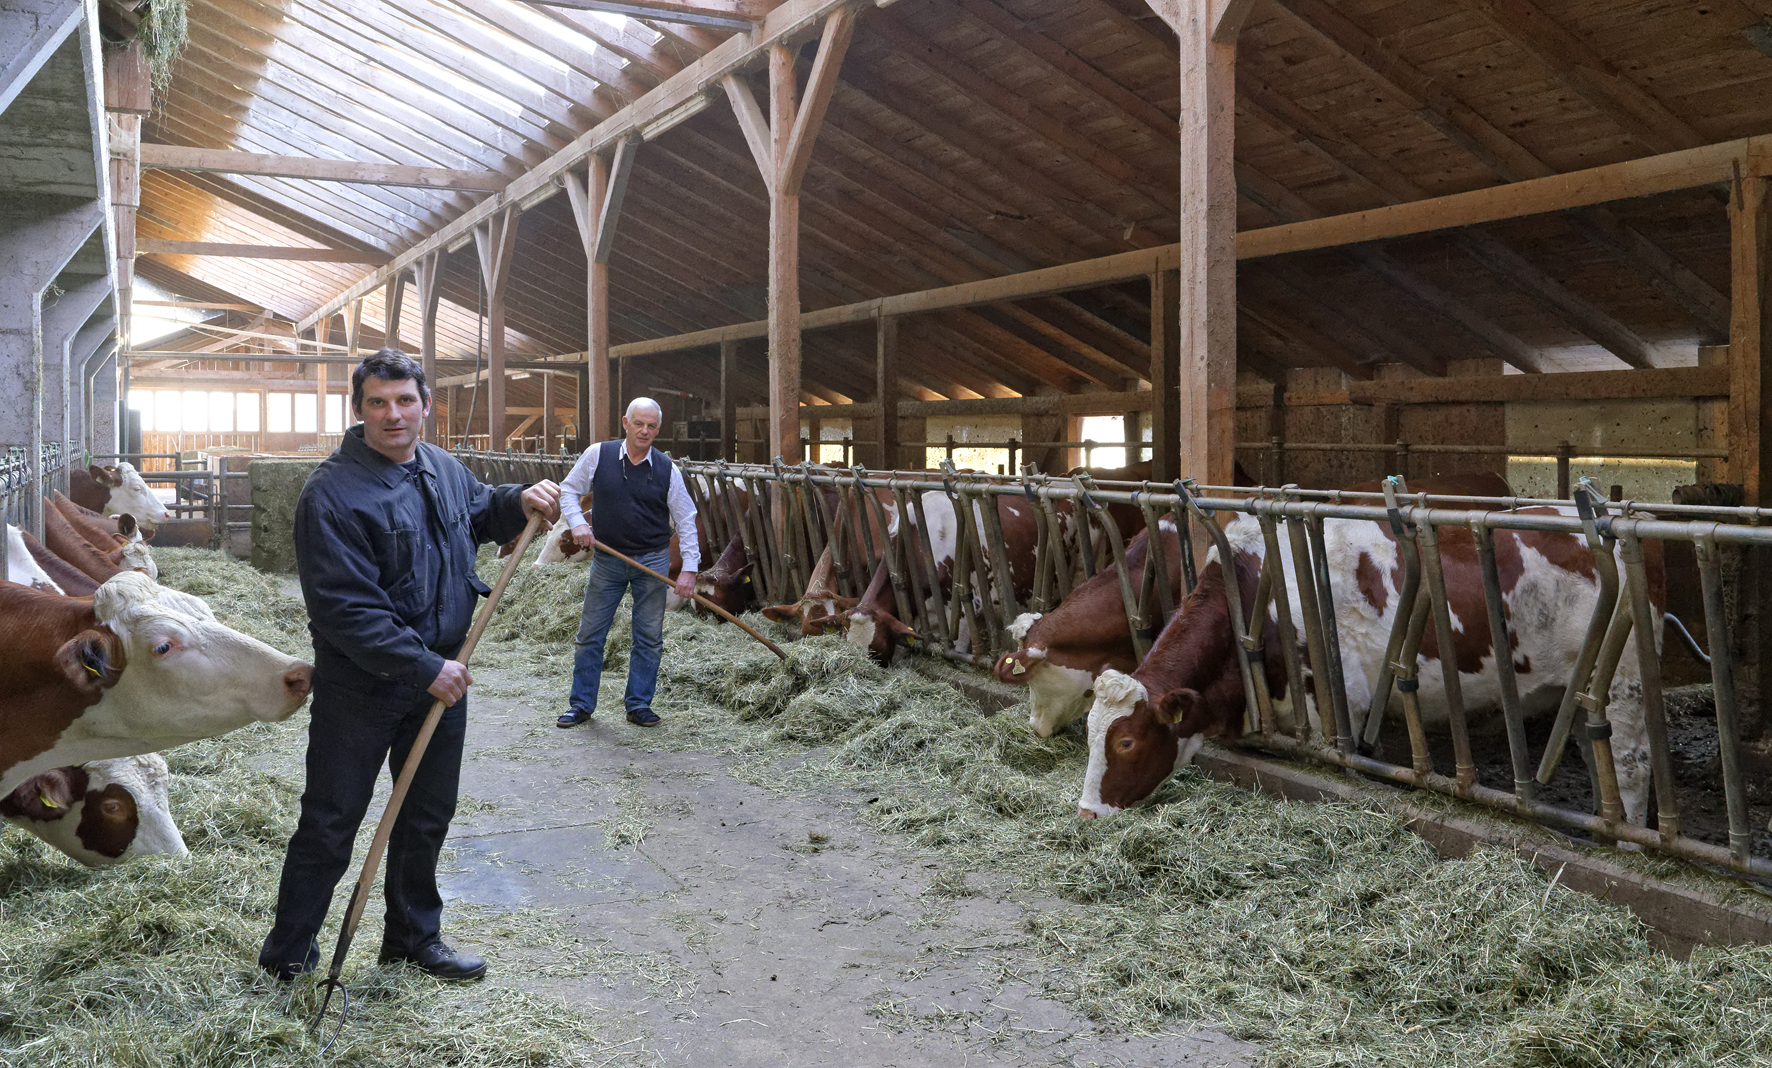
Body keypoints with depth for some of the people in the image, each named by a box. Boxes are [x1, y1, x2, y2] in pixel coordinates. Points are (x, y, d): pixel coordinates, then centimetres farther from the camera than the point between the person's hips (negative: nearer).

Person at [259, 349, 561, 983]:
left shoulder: (444, 469, 4)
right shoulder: (331, 494, -20)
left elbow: (478, 513, 26)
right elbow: (345, 609, -25)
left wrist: (518, 502, 2)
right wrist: (425, 668, -24)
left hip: (441, 679, 7)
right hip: (360, 687, -7)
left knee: (427, 817, 19)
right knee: (329, 825, 5)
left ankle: (414, 937, 36)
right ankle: (288, 958, 23)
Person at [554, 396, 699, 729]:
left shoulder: (667, 469, -3)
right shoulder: (598, 455, -4)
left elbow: (685, 520, 1)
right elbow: (568, 489, 8)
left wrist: (689, 567, -7)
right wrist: (576, 522, -11)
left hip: (652, 561, 0)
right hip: (606, 560, 0)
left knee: (649, 637, 4)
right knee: (589, 634, 4)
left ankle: (639, 705, 16)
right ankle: (581, 704, 16)